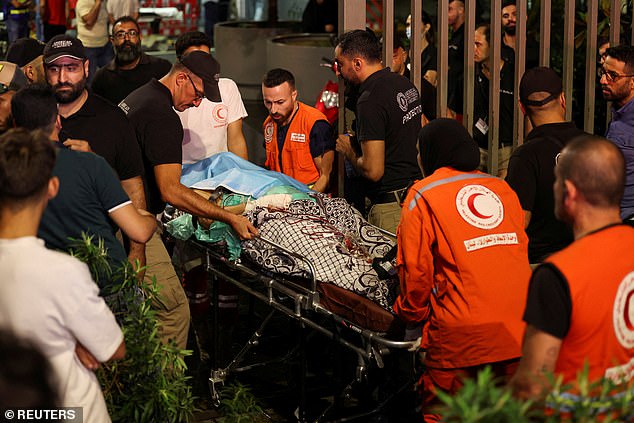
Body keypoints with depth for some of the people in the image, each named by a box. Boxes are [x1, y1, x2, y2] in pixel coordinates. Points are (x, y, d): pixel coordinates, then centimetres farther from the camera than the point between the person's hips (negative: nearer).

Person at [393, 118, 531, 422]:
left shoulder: (423, 195, 1)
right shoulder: (503, 189, 15)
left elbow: (415, 271, -2)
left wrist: (412, 315, 14)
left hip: (461, 338, -5)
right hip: (519, 335, 5)